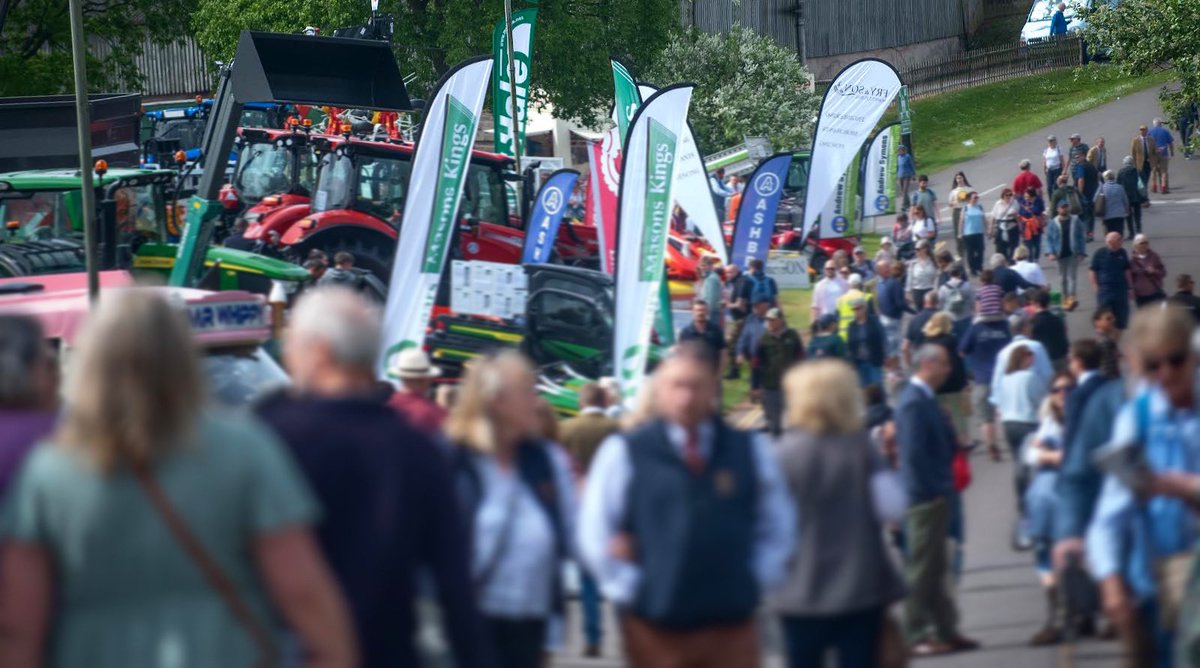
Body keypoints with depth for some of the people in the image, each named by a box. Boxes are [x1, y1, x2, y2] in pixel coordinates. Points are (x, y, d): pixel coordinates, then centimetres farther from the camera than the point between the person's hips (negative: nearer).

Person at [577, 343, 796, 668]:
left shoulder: (751, 451, 7)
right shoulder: (624, 452, -1)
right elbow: (595, 533, 0)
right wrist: (631, 589, -4)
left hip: (732, 626, 2)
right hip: (656, 626, -2)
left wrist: (757, 579, 6)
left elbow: (777, 527, 17)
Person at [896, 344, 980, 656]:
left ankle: (945, 631, 22)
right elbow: (914, 453, -24)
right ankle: (917, 636, 1)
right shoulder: (914, 402, -18)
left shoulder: (923, 399, 13)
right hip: (925, 497, -10)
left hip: (934, 494, 10)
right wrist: (935, 487, -19)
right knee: (922, 568, -4)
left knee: (935, 568, 15)